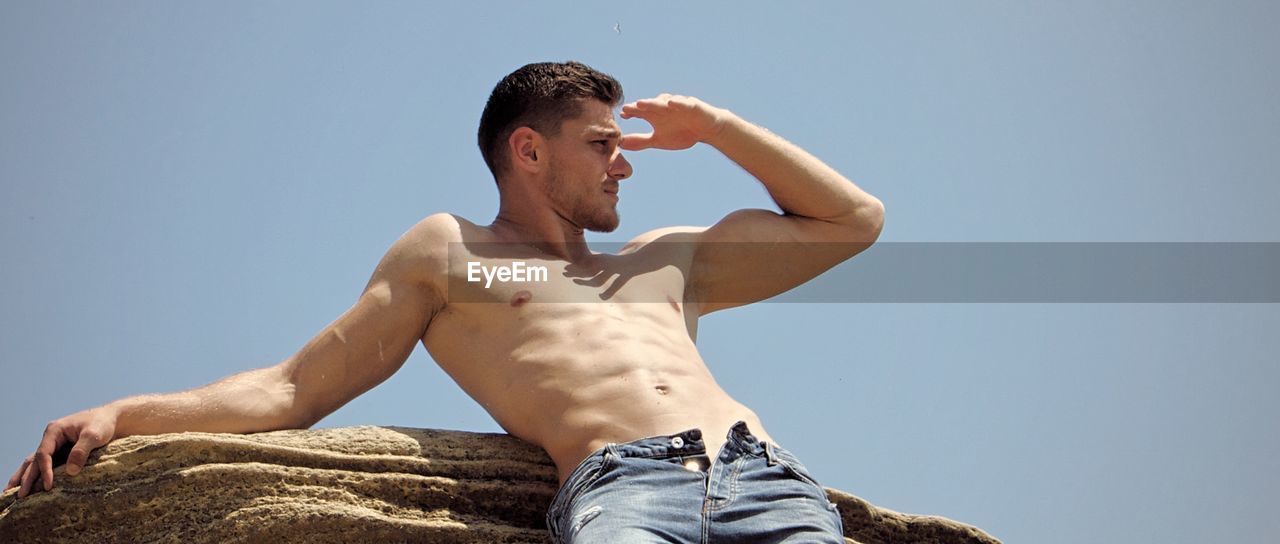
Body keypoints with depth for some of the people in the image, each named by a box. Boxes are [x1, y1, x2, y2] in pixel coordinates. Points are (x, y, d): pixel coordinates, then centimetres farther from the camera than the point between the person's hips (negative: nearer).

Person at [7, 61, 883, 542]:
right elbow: (296, 388, 24)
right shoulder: (448, 253, 29)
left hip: (763, 472, 4)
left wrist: (713, 127, 38)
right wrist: (122, 415, 12)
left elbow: (855, 220, 44)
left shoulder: (665, 259, 38)